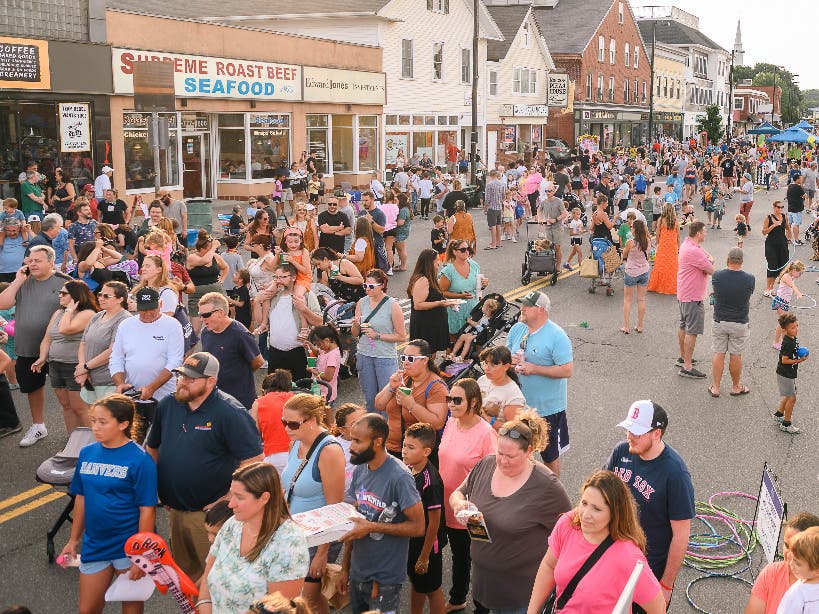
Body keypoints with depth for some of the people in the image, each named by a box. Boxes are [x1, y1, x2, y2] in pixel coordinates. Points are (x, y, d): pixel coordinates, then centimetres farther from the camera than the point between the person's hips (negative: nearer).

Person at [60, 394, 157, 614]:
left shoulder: (139, 460, -16)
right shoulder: (87, 453, 0)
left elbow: (147, 510, -15)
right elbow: (81, 498, 10)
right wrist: (74, 540, 14)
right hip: (94, 545, 5)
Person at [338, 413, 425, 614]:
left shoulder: (399, 477, -20)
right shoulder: (360, 470, 2)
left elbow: (418, 527, -20)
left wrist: (372, 527, -24)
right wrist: (345, 568, 10)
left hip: (384, 581, -7)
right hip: (357, 574, 7)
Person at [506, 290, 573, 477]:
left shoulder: (556, 336, -18)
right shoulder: (517, 329, 2)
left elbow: (567, 370, -22)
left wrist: (534, 369, -24)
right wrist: (510, 359, -10)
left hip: (547, 407, -6)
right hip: (519, 403, 6)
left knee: (550, 455, 11)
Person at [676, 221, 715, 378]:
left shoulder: (687, 244, 8)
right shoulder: (694, 251, -25)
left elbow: (709, 257, 12)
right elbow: (711, 270, -19)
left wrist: (708, 261, -10)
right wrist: (709, 263, 2)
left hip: (683, 293, 11)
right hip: (693, 297, -11)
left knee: (683, 326, 21)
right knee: (692, 331, -7)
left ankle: (683, 357, 36)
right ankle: (687, 367, -5)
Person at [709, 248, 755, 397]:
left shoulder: (717, 276, -15)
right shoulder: (749, 279, -15)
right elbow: (749, 295, 3)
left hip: (719, 322, 1)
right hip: (740, 323, -1)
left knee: (718, 354, 10)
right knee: (736, 355, 11)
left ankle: (715, 387, 16)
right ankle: (736, 387, 25)